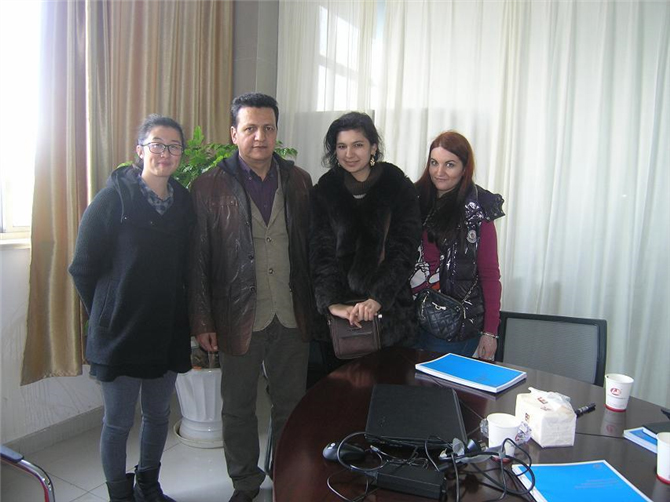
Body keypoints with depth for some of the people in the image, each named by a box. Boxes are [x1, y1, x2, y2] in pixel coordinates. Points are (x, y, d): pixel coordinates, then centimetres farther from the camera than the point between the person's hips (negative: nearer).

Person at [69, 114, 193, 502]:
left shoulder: (184, 202, 3)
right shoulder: (113, 199, -11)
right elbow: (83, 268, -7)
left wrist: (180, 313, 6)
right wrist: (107, 313, -1)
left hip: (168, 332, 5)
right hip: (120, 334, -4)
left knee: (158, 415, 19)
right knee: (118, 422, 10)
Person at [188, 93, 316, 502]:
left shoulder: (299, 181, 3)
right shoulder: (210, 186, -6)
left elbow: (311, 247, 7)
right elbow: (197, 260, -5)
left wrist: (314, 306, 6)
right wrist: (202, 321, -7)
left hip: (292, 316, 3)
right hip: (239, 318, -2)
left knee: (292, 403, 16)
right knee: (238, 407, 15)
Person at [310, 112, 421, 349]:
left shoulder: (399, 188, -1)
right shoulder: (324, 191, 3)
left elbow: (403, 251, -7)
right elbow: (320, 253, -5)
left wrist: (377, 300, -20)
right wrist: (332, 303, -20)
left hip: (389, 308, -1)